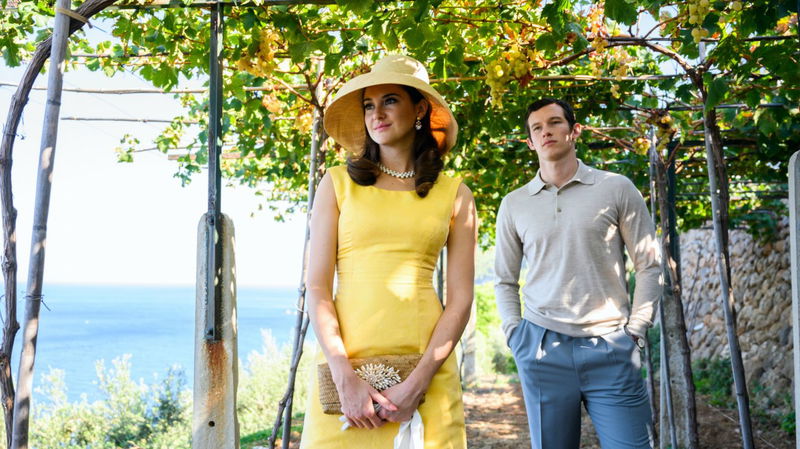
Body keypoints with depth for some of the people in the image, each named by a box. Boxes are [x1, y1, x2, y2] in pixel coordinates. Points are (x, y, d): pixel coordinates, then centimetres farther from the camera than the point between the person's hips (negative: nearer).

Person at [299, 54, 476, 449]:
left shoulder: (455, 194, 6)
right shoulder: (338, 183, 4)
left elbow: (460, 300, 1)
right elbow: (317, 287, -1)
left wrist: (417, 384, -9)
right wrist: (345, 379, -12)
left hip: (426, 368, 1)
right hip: (345, 365, 0)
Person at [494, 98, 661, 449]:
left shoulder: (616, 189, 3)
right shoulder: (514, 204, 8)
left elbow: (649, 265, 4)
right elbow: (505, 279, 15)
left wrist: (635, 330, -3)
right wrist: (514, 333, 4)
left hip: (611, 348, -1)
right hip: (542, 348, 2)